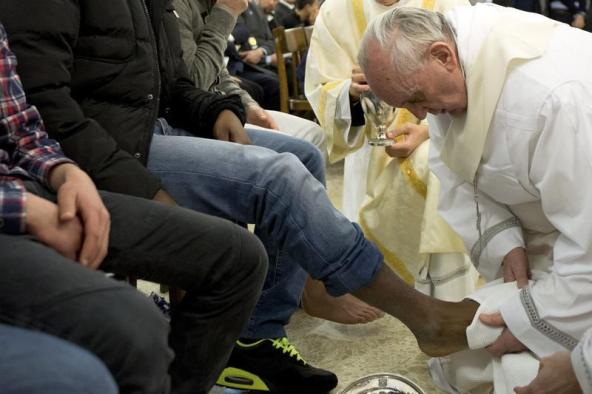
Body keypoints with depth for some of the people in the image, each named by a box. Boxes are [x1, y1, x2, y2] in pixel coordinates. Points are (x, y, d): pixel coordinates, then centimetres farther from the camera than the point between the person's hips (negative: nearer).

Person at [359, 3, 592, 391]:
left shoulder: (554, 99, -40)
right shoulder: (446, 74, -15)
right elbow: (456, 171, -4)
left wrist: (532, 320, -26)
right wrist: (502, 239, -17)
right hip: (538, 216, 7)